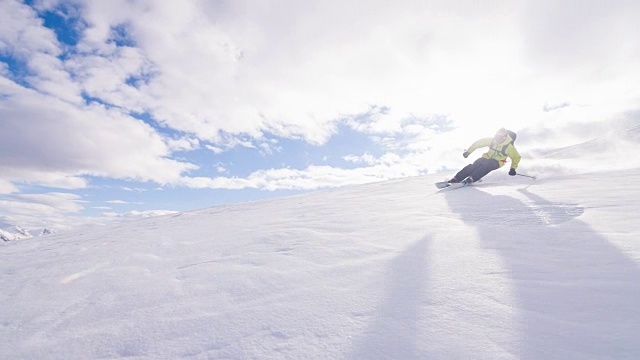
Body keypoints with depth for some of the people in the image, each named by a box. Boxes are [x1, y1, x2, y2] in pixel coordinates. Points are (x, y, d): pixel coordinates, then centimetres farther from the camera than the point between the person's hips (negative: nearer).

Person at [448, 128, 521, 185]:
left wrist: (513, 168, -4)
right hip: (487, 157, 3)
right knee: (473, 166, -25)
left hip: (497, 162, -3)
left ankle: (471, 179, -45)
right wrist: (468, 152, -4)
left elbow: (517, 157, -4)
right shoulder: (492, 140, -11)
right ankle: (456, 179, -32)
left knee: (486, 164, -38)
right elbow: (478, 143, -3)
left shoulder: (509, 147, -17)